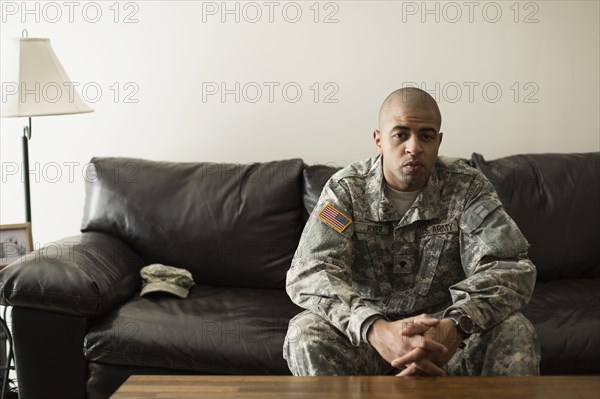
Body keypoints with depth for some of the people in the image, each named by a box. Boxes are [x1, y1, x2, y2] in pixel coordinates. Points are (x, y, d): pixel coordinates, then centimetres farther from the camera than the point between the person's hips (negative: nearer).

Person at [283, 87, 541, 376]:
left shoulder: (467, 187, -7)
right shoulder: (345, 189, -8)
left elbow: (511, 267, -19)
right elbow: (307, 271, -22)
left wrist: (456, 325, -41)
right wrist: (375, 329, -42)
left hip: (444, 330, 0)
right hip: (366, 333, 0)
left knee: (515, 331, -27)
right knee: (305, 332, -29)